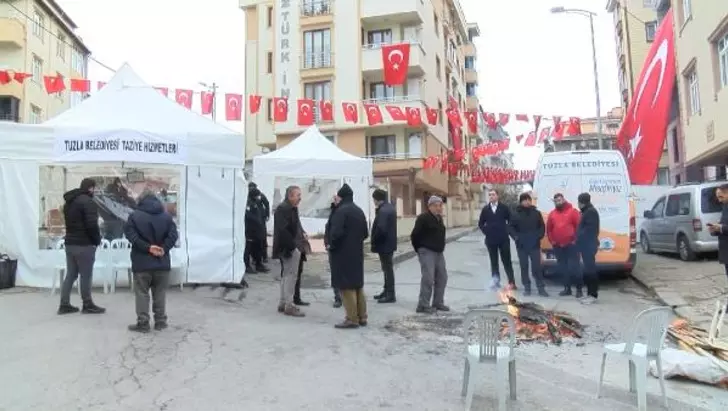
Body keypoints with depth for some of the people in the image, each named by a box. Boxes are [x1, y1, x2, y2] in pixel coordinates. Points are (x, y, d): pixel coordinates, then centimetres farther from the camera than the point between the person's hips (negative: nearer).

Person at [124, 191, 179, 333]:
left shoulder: (134, 216, -1)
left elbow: (131, 235, -13)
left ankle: (143, 323, 7)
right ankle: (160, 322, 15)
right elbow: (173, 235, -6)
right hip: (162, 262, 2)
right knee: (160, 293, 11)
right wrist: (163, 249, -11)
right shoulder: (167, 216, 5)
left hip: (142, 262, -2)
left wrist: (147, 247, -14)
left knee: (142, 293, 6)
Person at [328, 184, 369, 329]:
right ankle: (361, 317, 20)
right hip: (357, 253, 8)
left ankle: (352, 319, 1)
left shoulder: (341, 211, -15)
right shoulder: (359, 211, 11)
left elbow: (336, 232, -23)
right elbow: (365, 233, 14)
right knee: (357, 284, 14)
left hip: (343, 253, -8)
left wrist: (331, 245, -8)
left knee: (346, 286, -2)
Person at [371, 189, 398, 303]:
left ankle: (391, 295, 4)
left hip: (384, 244, -10)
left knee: (388, 269, -3)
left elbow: (381, 229, -28)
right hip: (390, 243, 10)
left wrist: (374, 241, -13)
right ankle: (386, 291, 29)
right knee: (387, 268, 18)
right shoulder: (391, 208, 11)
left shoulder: (383, 210, -21)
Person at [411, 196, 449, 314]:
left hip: (438, 252, 9)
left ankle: (438, 303, 21)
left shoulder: (439, 218, 13)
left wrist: (441, 248, 18)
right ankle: (423, 305, -4)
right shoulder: (423, 218, -14)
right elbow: (414, 235, -13)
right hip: (427, 252, -9)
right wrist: (419, 249, -4)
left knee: (442, 277, 11)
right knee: (428, 279, -12)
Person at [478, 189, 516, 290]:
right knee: (493, 262, 8)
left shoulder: (504, 208, -1)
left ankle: (511, 282, 7)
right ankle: (495, 281, 13)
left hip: (503, 239, -2)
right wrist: (486, 232, 2)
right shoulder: (485, 209, 5)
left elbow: (511, 220, 4)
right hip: (490, 240, 2)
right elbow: (480, 223, 12)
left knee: (506, 261, 2)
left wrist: (506, 231, -2)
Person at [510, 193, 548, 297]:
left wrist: (539, 236, -7)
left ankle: (541, 288, 4)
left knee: (537, 266, -2)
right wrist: (516, 237, -8)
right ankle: (527, 287, 14)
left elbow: (542, 226, 8)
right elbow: (511, 227, 5)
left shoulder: (536, 213, 4)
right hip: (521, 245, 0)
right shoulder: (516, 214, 1)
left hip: (534, 245, 0)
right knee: (524, 267, 5)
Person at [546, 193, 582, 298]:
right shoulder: (552, 214, 11)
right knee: (562, 268, 9)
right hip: (558, 246, 5)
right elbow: (548, 229, 15)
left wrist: (575, 240, -12)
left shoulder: (572, 211, -3)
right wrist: (552, 241, 5)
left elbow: (579, 226, -8)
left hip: (571, 245, -5)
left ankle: (579, 289, 1)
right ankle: (567, 288, 18)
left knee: (574, 267, -6)